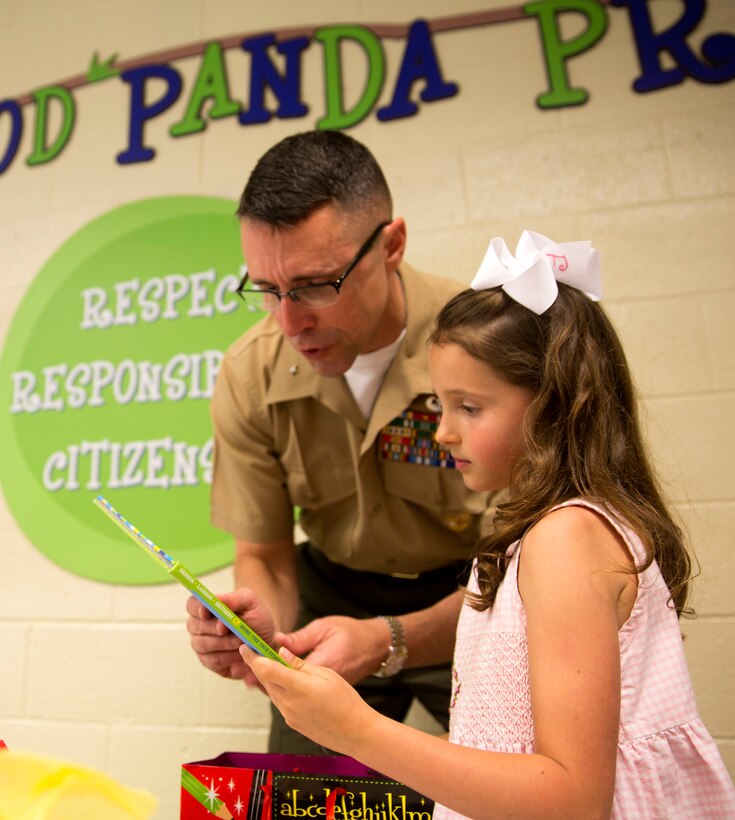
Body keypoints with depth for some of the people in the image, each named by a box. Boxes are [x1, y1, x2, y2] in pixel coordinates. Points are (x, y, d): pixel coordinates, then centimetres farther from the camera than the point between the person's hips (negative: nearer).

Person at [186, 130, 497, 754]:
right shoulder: (249, 377, -16)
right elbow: (264, 555, -5)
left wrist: (390, 641, -38)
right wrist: (265, 622, -28)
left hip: (468, 596, -1)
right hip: (334, 593, 2)